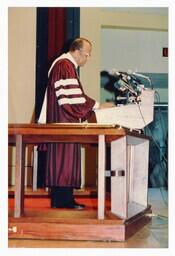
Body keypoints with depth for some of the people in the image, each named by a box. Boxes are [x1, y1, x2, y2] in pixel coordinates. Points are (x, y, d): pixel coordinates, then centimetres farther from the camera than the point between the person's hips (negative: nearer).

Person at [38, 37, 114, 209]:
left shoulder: (68, 65, 20)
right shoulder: (64, 65, -13)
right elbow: (73, 97, -20)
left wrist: (95, 106, 14)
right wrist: (97, 106, -14)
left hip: (67, 121, 11)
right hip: (64, 121, -11)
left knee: (66, 157, 9)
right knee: (65, 157, -9)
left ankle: (62, 199, 12)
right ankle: (62, 200, -5)